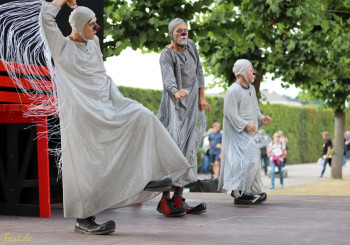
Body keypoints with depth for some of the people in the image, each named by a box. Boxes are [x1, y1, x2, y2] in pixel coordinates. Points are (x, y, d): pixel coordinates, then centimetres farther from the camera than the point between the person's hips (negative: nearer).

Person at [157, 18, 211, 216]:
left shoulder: (190, 45, 7)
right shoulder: (167, 55, -13)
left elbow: (199, 72, 15)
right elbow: (168, 78, -31)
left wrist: (201, 98, 11)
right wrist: (176, 92, -51)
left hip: (191, 106, 7)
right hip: (175, 105, -7)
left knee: (188, 149, 1)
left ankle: (178, 198, 1)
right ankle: (165, 198, -14)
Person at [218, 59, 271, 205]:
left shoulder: (251, 89, 15)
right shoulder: (233, 90, -14)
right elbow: (229, 113, -18)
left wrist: (261, 119, 6)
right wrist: (245, 124, -20)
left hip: (250, 133, 10)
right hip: (238, 133, -9)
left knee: (254, 162, 11)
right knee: (246, 162, -15)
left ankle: (254, 193, 17)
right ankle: (239, 192, -9)